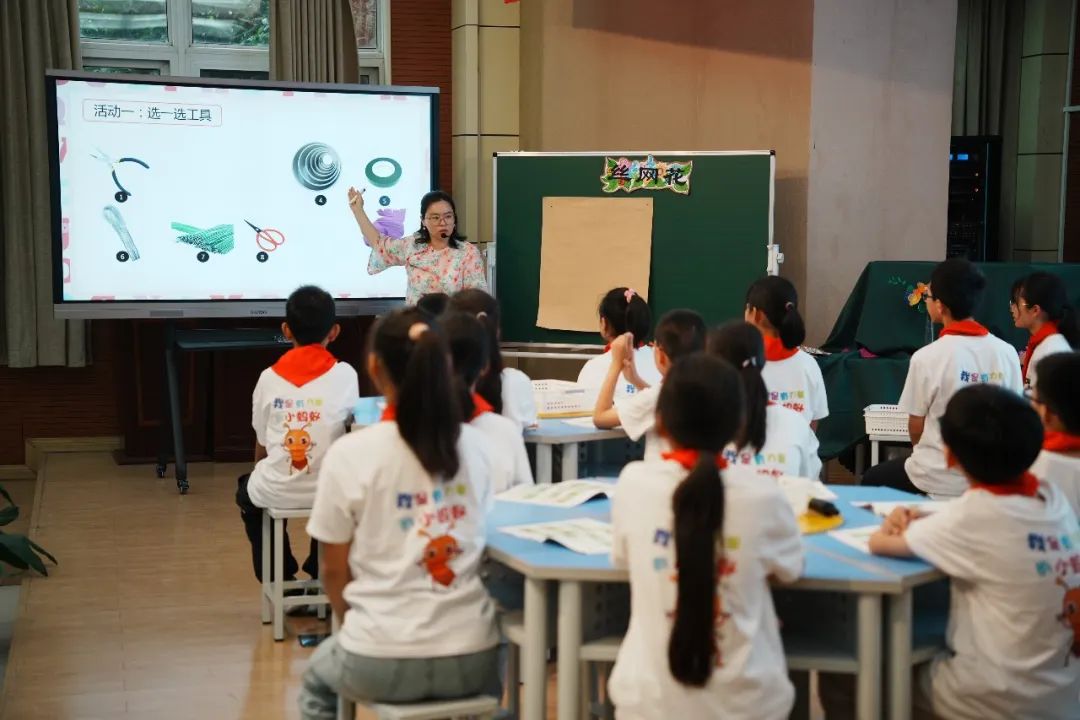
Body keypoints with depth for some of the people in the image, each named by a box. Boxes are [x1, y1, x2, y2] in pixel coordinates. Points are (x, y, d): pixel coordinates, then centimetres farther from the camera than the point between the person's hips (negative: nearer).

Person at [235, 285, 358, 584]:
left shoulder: (269, 377, -4)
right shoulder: (345, 374, -5)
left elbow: (261, 447, 4)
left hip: (276, 493, 0)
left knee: (247, 489, 34)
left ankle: (279, 578, 34)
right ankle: (322, 574, 39)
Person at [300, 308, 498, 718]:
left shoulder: (349, 453, -11)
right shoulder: (476, 445, 0)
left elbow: (334, 570, -2)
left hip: (382, 664, -2)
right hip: (471, 658, 3)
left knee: (318, 682, 33)